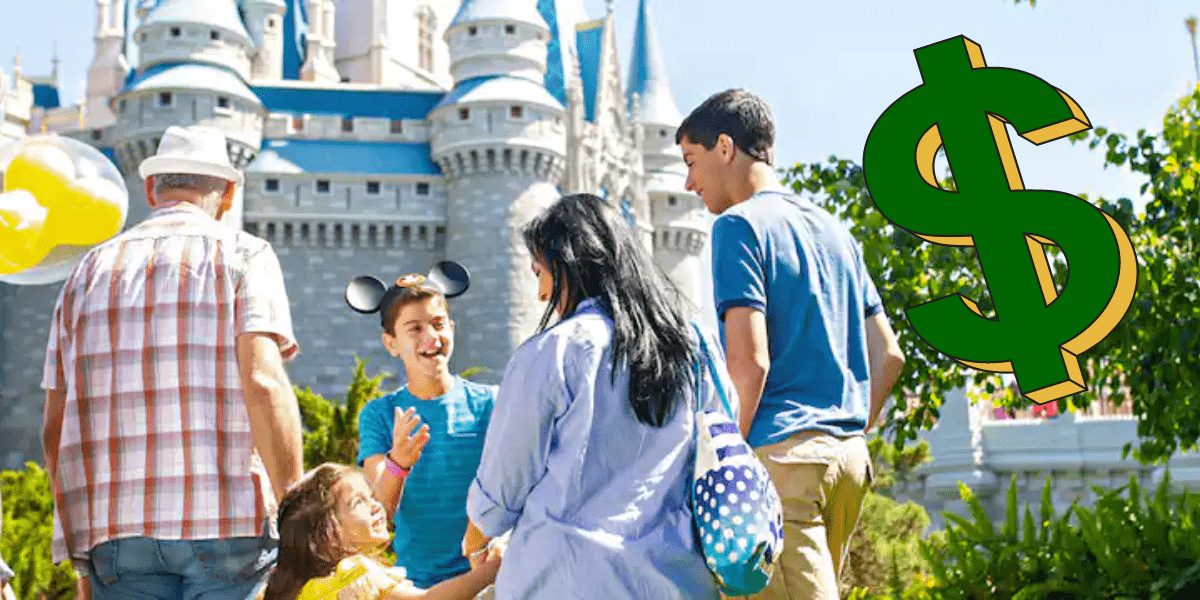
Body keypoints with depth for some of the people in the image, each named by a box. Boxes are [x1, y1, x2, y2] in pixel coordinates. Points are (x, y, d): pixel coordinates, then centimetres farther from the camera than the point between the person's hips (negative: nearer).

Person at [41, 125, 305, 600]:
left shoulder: (88, 271, 17)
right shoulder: (244, 255, 4)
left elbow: (55, 427, 15)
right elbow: (263, 383, -11)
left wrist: (79, 560, 21)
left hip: (113, 527, 4)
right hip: (225, 523, -4)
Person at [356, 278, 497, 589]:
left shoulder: (489, 403, -1)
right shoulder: (379, 414, 3)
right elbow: (379, 510, -8)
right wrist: (397, 463, -28)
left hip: (478, 576, -1)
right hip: (413, 580, 1)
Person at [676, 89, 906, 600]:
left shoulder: (738, 226, -6)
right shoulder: (834, 230, 18)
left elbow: (750, 362, -16)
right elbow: (888, 355, 17)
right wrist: (849, 436, 18)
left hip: (781, 454, -8)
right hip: (847, 456, 8)